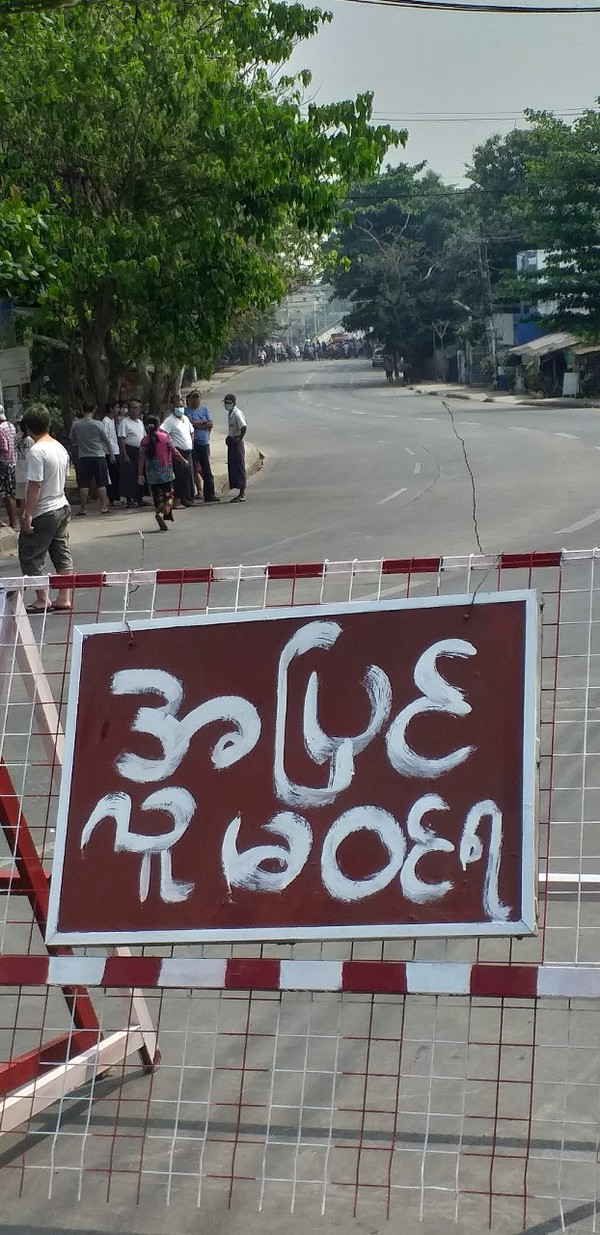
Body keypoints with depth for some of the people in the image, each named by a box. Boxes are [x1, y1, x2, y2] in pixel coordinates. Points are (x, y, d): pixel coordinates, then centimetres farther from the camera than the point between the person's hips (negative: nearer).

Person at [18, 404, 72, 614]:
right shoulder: (60, 448, 6)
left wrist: (27, 514, -18)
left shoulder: (37, 451, -20)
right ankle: (64, 599, 13)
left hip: (43, 514, -8)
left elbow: (35, 486, -22)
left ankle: (42, 600, 5)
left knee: (30, 557, 3)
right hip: (62, 508, 8)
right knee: (62, 554, 11)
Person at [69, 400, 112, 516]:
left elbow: (72, 439, 9)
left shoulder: (75, 425, -3)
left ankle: (83, 508, 5)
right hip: (99, 456, -1)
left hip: (83, 457, 1)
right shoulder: (98, 424, -8)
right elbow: (106, 440, 0)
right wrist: (111, 453, 13)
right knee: (101, 484, 5)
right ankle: (103, 507, 6)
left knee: (84, 485, 4)